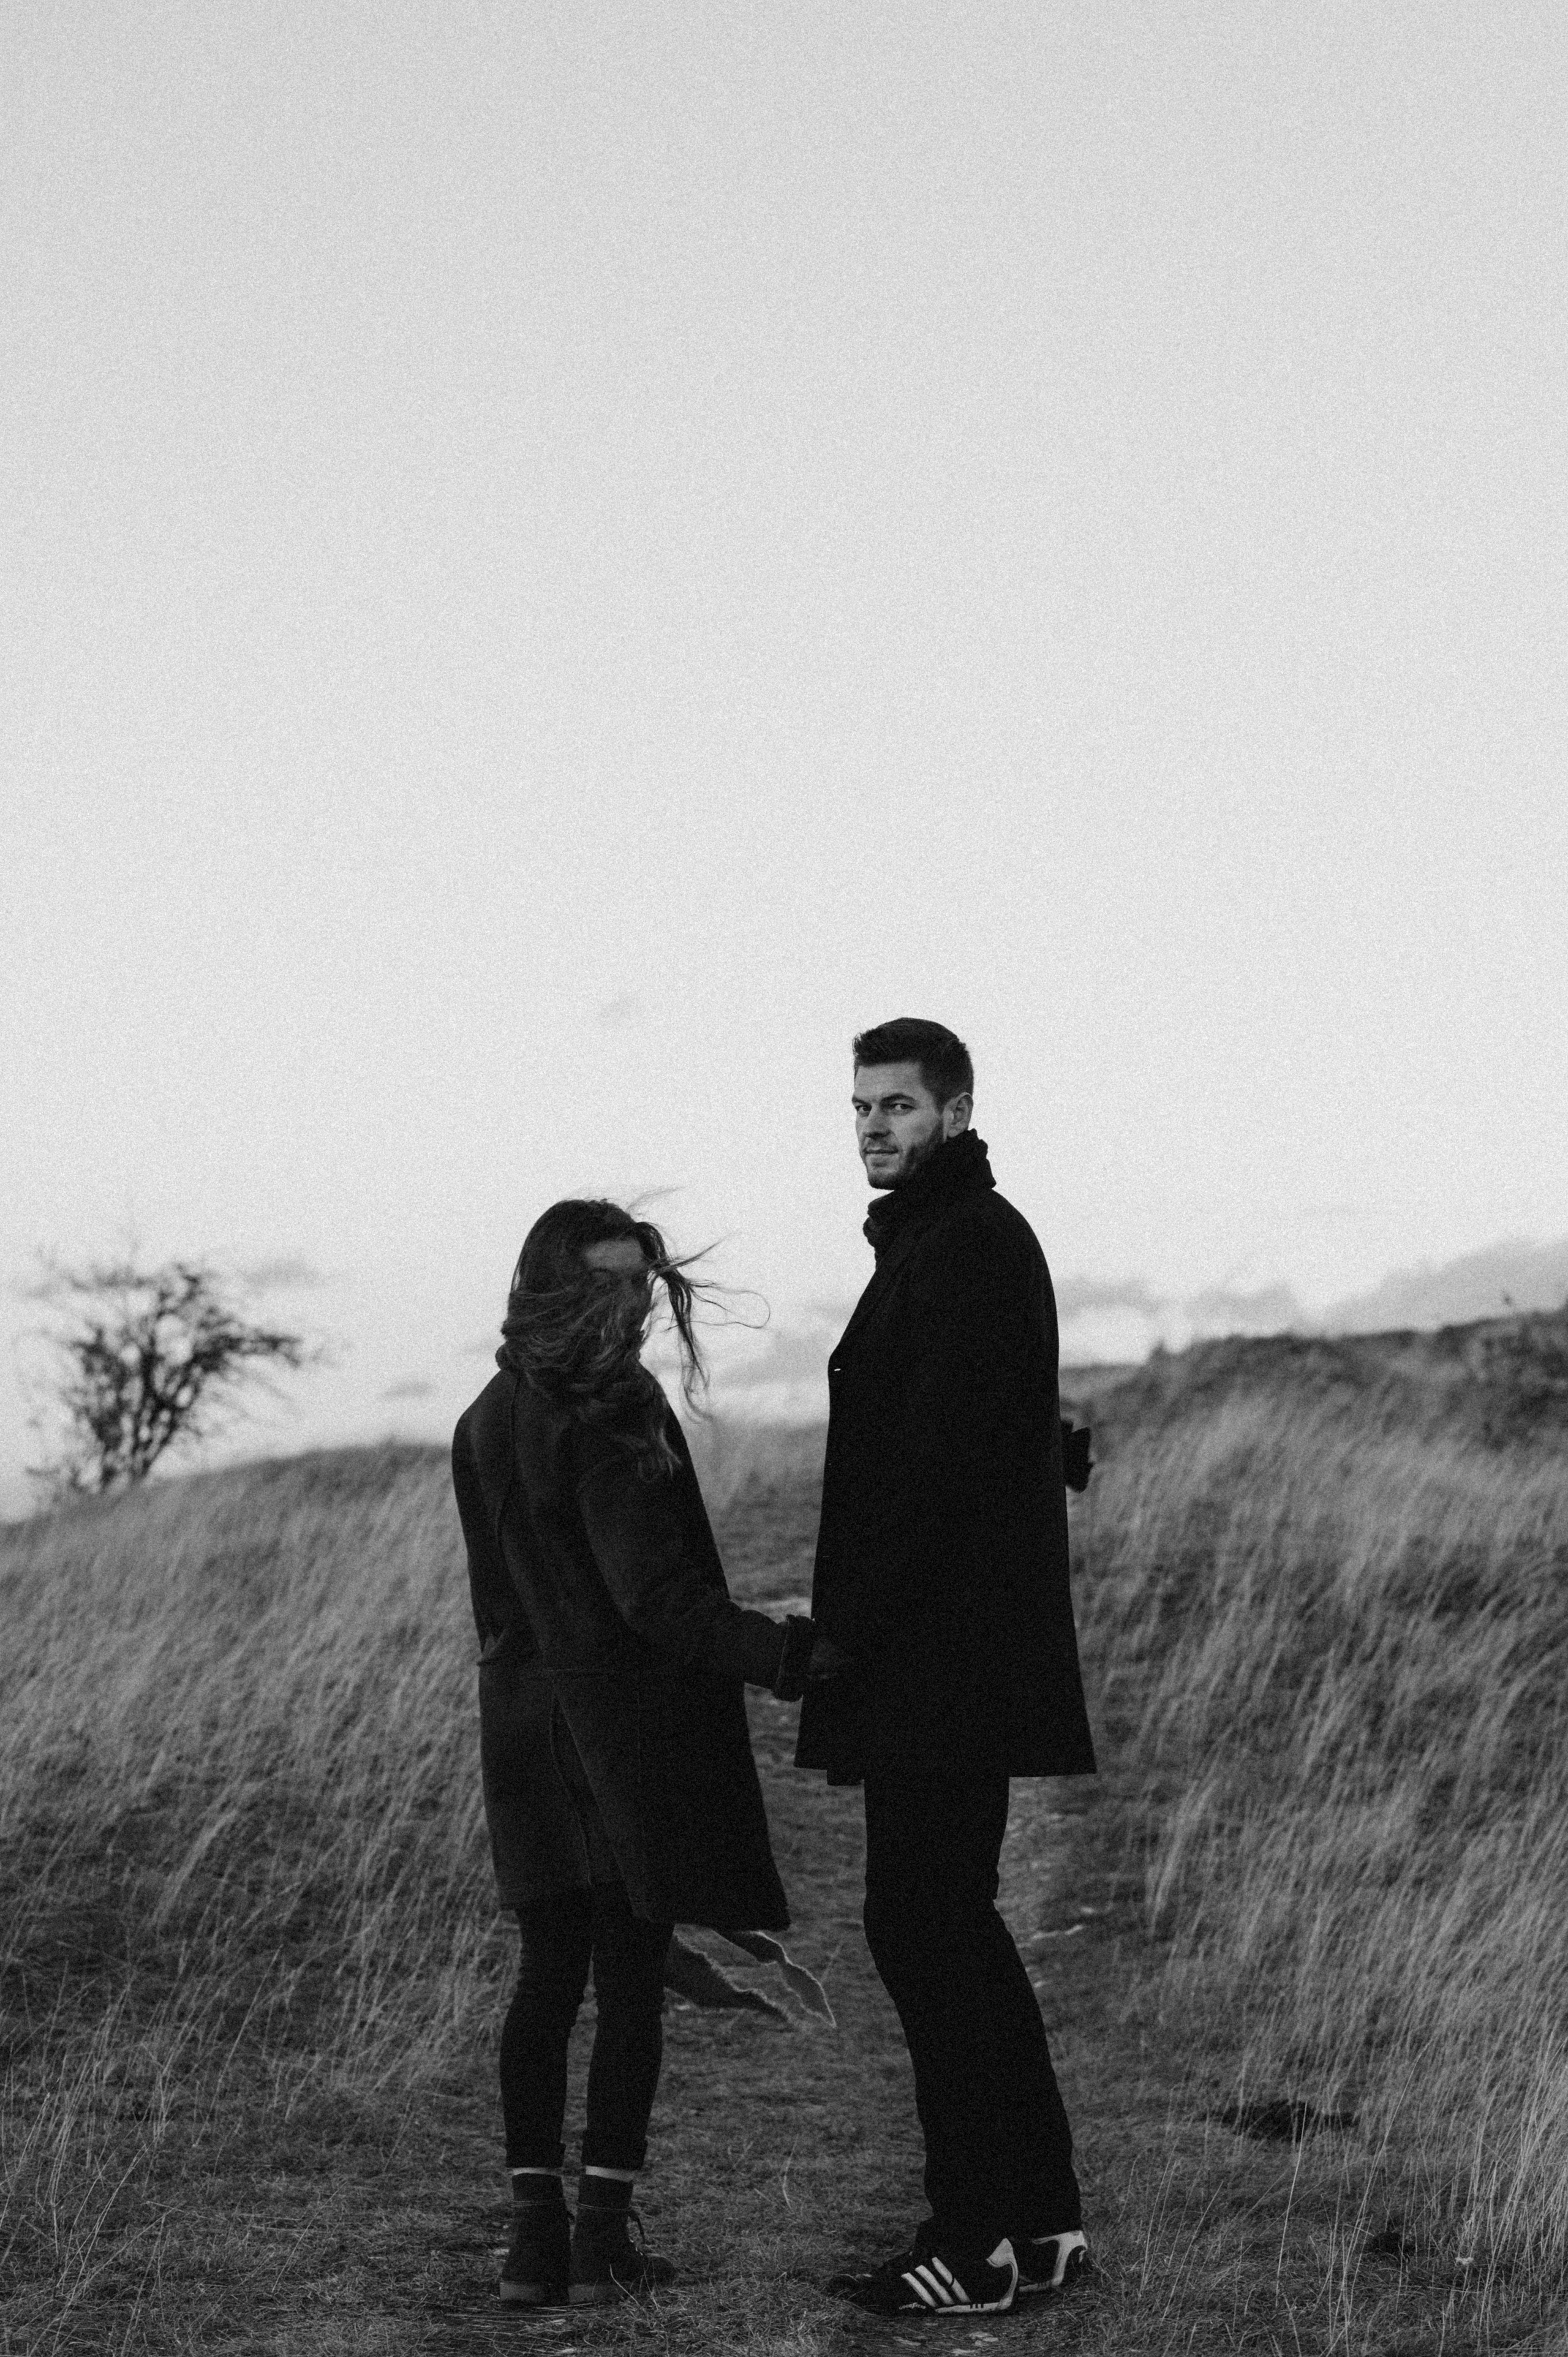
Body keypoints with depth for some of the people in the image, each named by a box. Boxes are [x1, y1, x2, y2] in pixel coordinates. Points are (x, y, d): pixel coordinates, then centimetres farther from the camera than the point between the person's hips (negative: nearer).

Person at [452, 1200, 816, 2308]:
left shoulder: (486, 1422, 8)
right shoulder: (609, 1418, -16)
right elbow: (655, 1596, -21)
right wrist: (785, 1653, -19)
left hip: (527, 1720, 7)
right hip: (629, 1720, -7)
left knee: (547, 1973, 10)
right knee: (631, 1979, 2)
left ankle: (537, 2229, 11)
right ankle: (605, 2234, 5)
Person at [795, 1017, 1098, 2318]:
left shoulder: (973, 1248, -13)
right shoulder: (940, 1240, 19)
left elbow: (939, 1466, -21)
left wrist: (847, 1633, -18)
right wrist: (845, 1621, 15)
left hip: (945, 1660, -11)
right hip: (943, 1660, 11)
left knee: (925, 1929, -7)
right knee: (950, 1928, 14)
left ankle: (978, 2238, -1)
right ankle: (1041, 2220, 20)